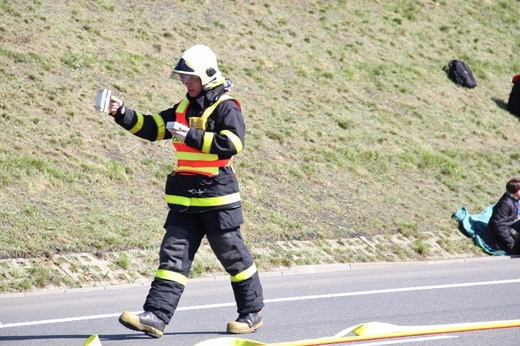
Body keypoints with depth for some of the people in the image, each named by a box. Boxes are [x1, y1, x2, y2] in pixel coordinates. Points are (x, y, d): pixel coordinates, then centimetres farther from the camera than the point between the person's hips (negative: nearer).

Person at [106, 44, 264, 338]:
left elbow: (233, 143, -21)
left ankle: (252, 312, 20)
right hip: (184, 200, 7)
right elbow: (151, 128, 12)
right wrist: (123, 114, -3)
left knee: (233, 255, 4)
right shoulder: (183, 109, 15)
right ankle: (156, 316, -10)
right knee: (173, 254, -2)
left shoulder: (227, 107, -7)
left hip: (218, 196, -6)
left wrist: (192, 137, -25)